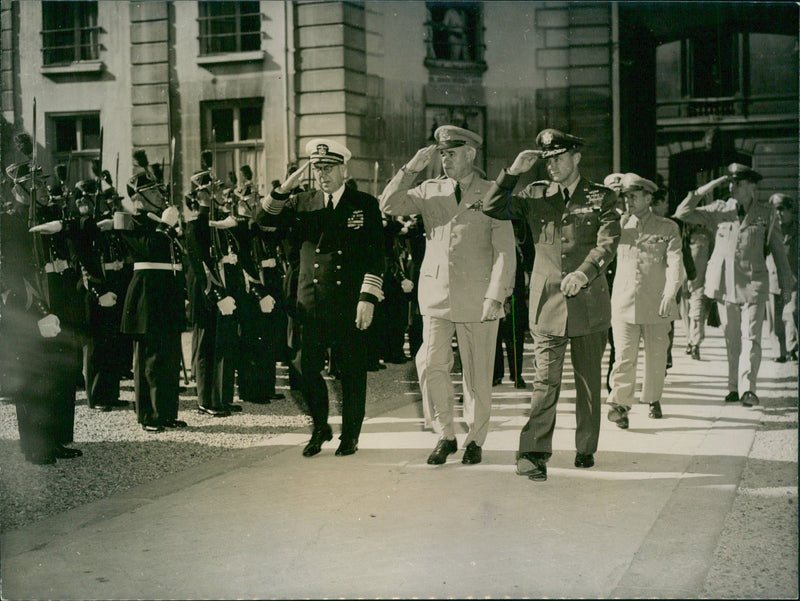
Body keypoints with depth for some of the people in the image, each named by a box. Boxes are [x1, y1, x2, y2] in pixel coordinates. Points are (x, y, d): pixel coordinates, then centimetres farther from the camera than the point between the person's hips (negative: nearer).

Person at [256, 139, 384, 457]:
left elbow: (375, 255, -2)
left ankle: (349, 436, 19)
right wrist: (285, 188, -11)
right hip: (312, 303, 2)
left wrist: (368, 299, -10)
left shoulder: (365, 204, 3)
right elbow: (262, 218, 2)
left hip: (351, 305, -2)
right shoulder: (302, 203, 11)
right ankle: (320, 428, 22)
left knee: (352, 372, 4)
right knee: (306, 368, 0)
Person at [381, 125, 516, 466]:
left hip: (478, 300, -2)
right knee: (430, 366, -6)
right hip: (436, 295, 2)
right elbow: (389, 205, 1)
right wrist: (412, 168, -7)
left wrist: (495, 296, -12)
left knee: (478, 374, 4)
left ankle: (475, 440, 21)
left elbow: (505, 251, -3)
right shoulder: (430, 191, 11)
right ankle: (445, 436, 11)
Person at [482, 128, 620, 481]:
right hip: (547, 303, 0)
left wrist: (584, 272, -28)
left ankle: (586, 449, 22)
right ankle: (534, 452, -6)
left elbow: (608, 243, -10)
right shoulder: (536, 196, 10)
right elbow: (492, 208, 5)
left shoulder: (602, 198, 4)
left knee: (589, 382, 10)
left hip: (589, 304, 0)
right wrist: (514, 171, -4)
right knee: (545, 381, -7)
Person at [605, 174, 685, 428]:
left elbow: (675, 263, -5)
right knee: (624, 355, -11)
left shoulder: (668, 228, 4)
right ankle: (619, 403, -10)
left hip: (656, 303, 0)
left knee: (656, 356, 10)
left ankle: (653, 399, 30)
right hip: (624, 301, 0)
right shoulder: (619, 224, 11)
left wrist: (670, 295, -18)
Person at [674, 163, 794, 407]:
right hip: (724, 283, 2)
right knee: (731, 339, 8)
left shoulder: (766, 214, 6)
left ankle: (747, 388, -9)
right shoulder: (719, 210, 9)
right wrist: (707, 188, -1)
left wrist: (786, 285, 10)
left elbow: (778, 251, 11)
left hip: (753, 283, -2)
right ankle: (734, 387, 15)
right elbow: (683, 213, 6)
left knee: (750, 338, -9)